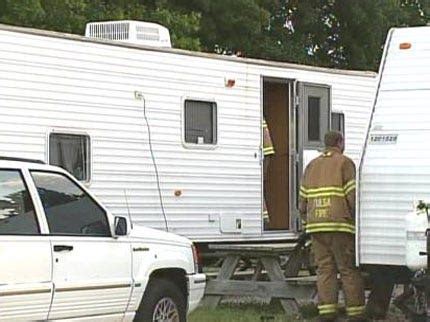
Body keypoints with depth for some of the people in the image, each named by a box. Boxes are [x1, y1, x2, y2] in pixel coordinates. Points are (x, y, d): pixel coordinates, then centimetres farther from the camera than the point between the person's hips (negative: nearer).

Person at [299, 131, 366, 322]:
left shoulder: (311, 166, 18)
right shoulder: (345, 163, 0)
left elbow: (303, 200, 16)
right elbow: (353, 196, -10)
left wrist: (306, 223, 23)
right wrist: (357, 219, -2)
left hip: (316, 225, 5)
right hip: (340, 224, -5)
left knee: (324, 268, 6)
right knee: (349, 269, -1)